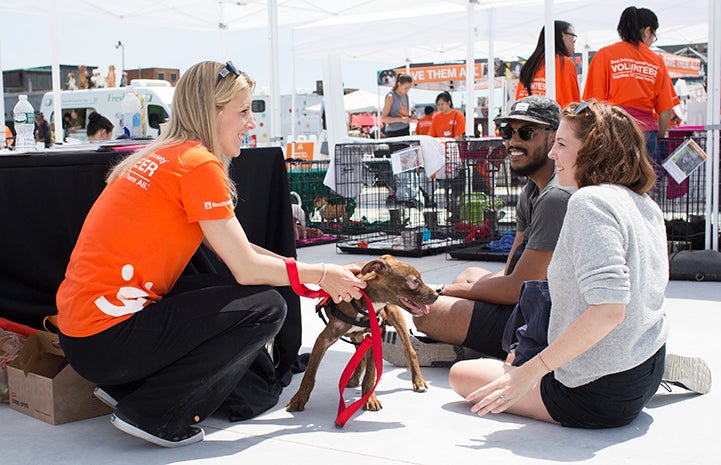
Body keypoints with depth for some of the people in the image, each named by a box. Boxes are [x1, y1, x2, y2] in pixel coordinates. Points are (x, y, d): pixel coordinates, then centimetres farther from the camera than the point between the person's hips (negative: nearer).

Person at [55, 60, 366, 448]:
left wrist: (318, 275, 10)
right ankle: (150, 412, -4)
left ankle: (126, 387, 14)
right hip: (106, 340, -9)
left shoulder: (166, 156, 14)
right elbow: (246, 267, -13)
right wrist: (321, 275, 1)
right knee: (266, 307, -7)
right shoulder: (199, 164, -14)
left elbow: (237, 250, 13)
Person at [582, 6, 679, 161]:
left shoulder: (605, 55, 6)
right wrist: (659, 136, 25)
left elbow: (594, 103, -1)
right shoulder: (657, 61, 12)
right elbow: (666, 110, 11)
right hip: (647, 131, 2)